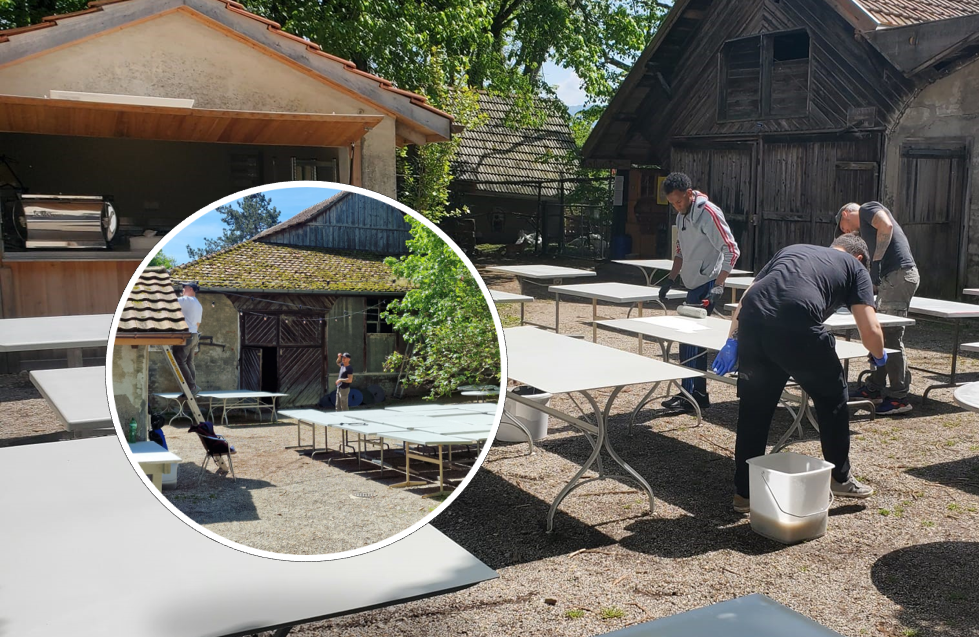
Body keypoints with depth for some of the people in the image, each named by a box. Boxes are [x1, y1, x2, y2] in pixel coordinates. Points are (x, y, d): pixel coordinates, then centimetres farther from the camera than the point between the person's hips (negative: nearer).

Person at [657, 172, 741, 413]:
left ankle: (691, 395, -2)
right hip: (693, 284, 9)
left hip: (707, 285, -9)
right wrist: (671, 279, 14)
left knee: (690, 340, -9)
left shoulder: (708, 212, -16)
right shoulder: (682, 215, 11)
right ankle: (698, 393, 18)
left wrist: (718, 286, -21)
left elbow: (732, 250, -18)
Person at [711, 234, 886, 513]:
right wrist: (880, 356, 35)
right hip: (797, 330, -4)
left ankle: (744, 492, 25)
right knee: (832, 398, 22)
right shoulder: (855, 267, 24)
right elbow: (870, 332, 14)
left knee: (753, 408, 18)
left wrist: (732, 340, 24)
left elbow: (746, 298, 25)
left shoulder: (792, 249, 35)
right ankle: (840, 478, 36)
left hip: (751, 322, 4)